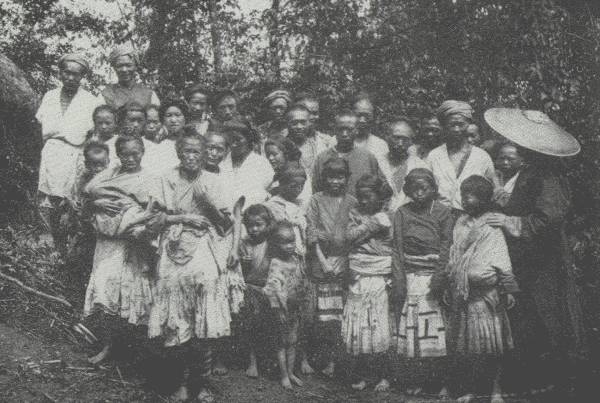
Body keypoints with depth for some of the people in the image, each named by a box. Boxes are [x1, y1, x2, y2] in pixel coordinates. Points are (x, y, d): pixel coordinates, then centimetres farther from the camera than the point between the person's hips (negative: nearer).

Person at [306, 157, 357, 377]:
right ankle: (329, 359, 5)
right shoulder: (316, 200, 9)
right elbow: (311, 232, 2)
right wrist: (322, 260, -6)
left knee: (345, 313, -3)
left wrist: (353, 260, -3)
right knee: (324, 314, -5)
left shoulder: (352, 202, 12)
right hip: (322, 261, -1)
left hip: (346, 261, 1)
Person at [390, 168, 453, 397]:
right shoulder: (402, 213, 6)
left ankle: (442, 381, 6)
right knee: (409, 331, 1)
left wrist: (439, 277, -15)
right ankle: (414, 380, 12)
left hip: (434, 276, -1)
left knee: (436, 329, -4)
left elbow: (446, 247, -3)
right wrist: (399, 282, -6)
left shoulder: (443, 212, 3)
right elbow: (397, 249, 2)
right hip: (409, 277, 1)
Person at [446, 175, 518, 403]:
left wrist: (509, 290, -10)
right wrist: (449, 286, 14)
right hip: (461, 293, 5)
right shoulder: (460, 225, 11)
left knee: (490, 344, -2)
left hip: (486, 292, -5)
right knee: (464, 344, 7)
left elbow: (503, 261, -7)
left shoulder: (492, 227, -5)